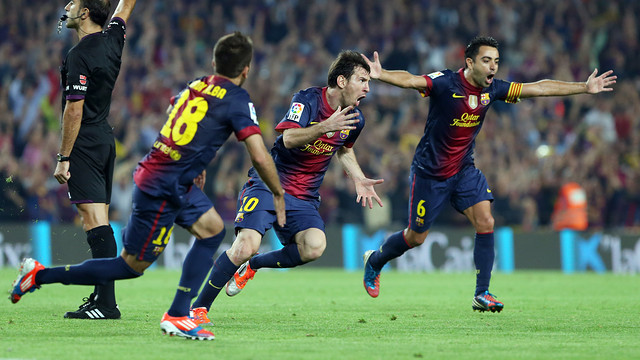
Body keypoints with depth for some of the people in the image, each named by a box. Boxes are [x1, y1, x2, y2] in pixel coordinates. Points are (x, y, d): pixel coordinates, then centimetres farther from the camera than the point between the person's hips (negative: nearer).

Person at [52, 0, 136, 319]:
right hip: (105, 140, 9)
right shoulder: (112, 40, 7)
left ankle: (106, 303, -18)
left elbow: (74, 111, -17)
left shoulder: (79, 56, -15)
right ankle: (101, 296, 12)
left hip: (84, 145, -9)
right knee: (98, 222, 11)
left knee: (95, 221, -13)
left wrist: (63, 158, -14)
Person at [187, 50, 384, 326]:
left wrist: (359, 179, 15)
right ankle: (198, 308, -7)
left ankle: (252, 265, 3)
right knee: (246, 244, -23)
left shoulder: (354, 120, 5)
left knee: (315, 246, -24)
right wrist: (325, 127, -41)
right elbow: (289, 138, -29)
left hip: (304, 197, 5)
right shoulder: (308, 100, -14)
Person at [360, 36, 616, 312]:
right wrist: (381, 75, -60)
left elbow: (539, 88, 2)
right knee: (416, 237, 6)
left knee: (485, 222, -13)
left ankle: (482, 294, -6)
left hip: (464, 170, 5)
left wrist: (584, 88, 3)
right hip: (429, 172, -5)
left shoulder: (493, 89, -5)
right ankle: (374, 261, 36)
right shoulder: (445, 83, -23)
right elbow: (410, 81, -39)